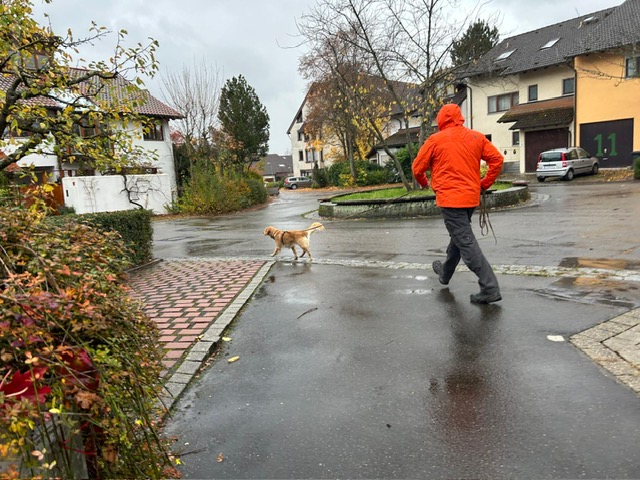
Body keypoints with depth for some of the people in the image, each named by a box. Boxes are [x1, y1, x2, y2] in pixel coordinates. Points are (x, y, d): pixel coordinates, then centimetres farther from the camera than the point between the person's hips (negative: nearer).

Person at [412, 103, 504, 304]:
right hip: (471, 197, 7)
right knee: (458, 236, 23)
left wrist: (424, 183, 22)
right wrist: (485, 183, 13)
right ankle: (445, 273, 42)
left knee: (465, 242, -7)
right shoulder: (477, 137, 8)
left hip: (449, 198, -6)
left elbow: (417, 168, 2)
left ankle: (490, 288, -12)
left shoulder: (435, 140, -4)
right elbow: (497, 159, 3)